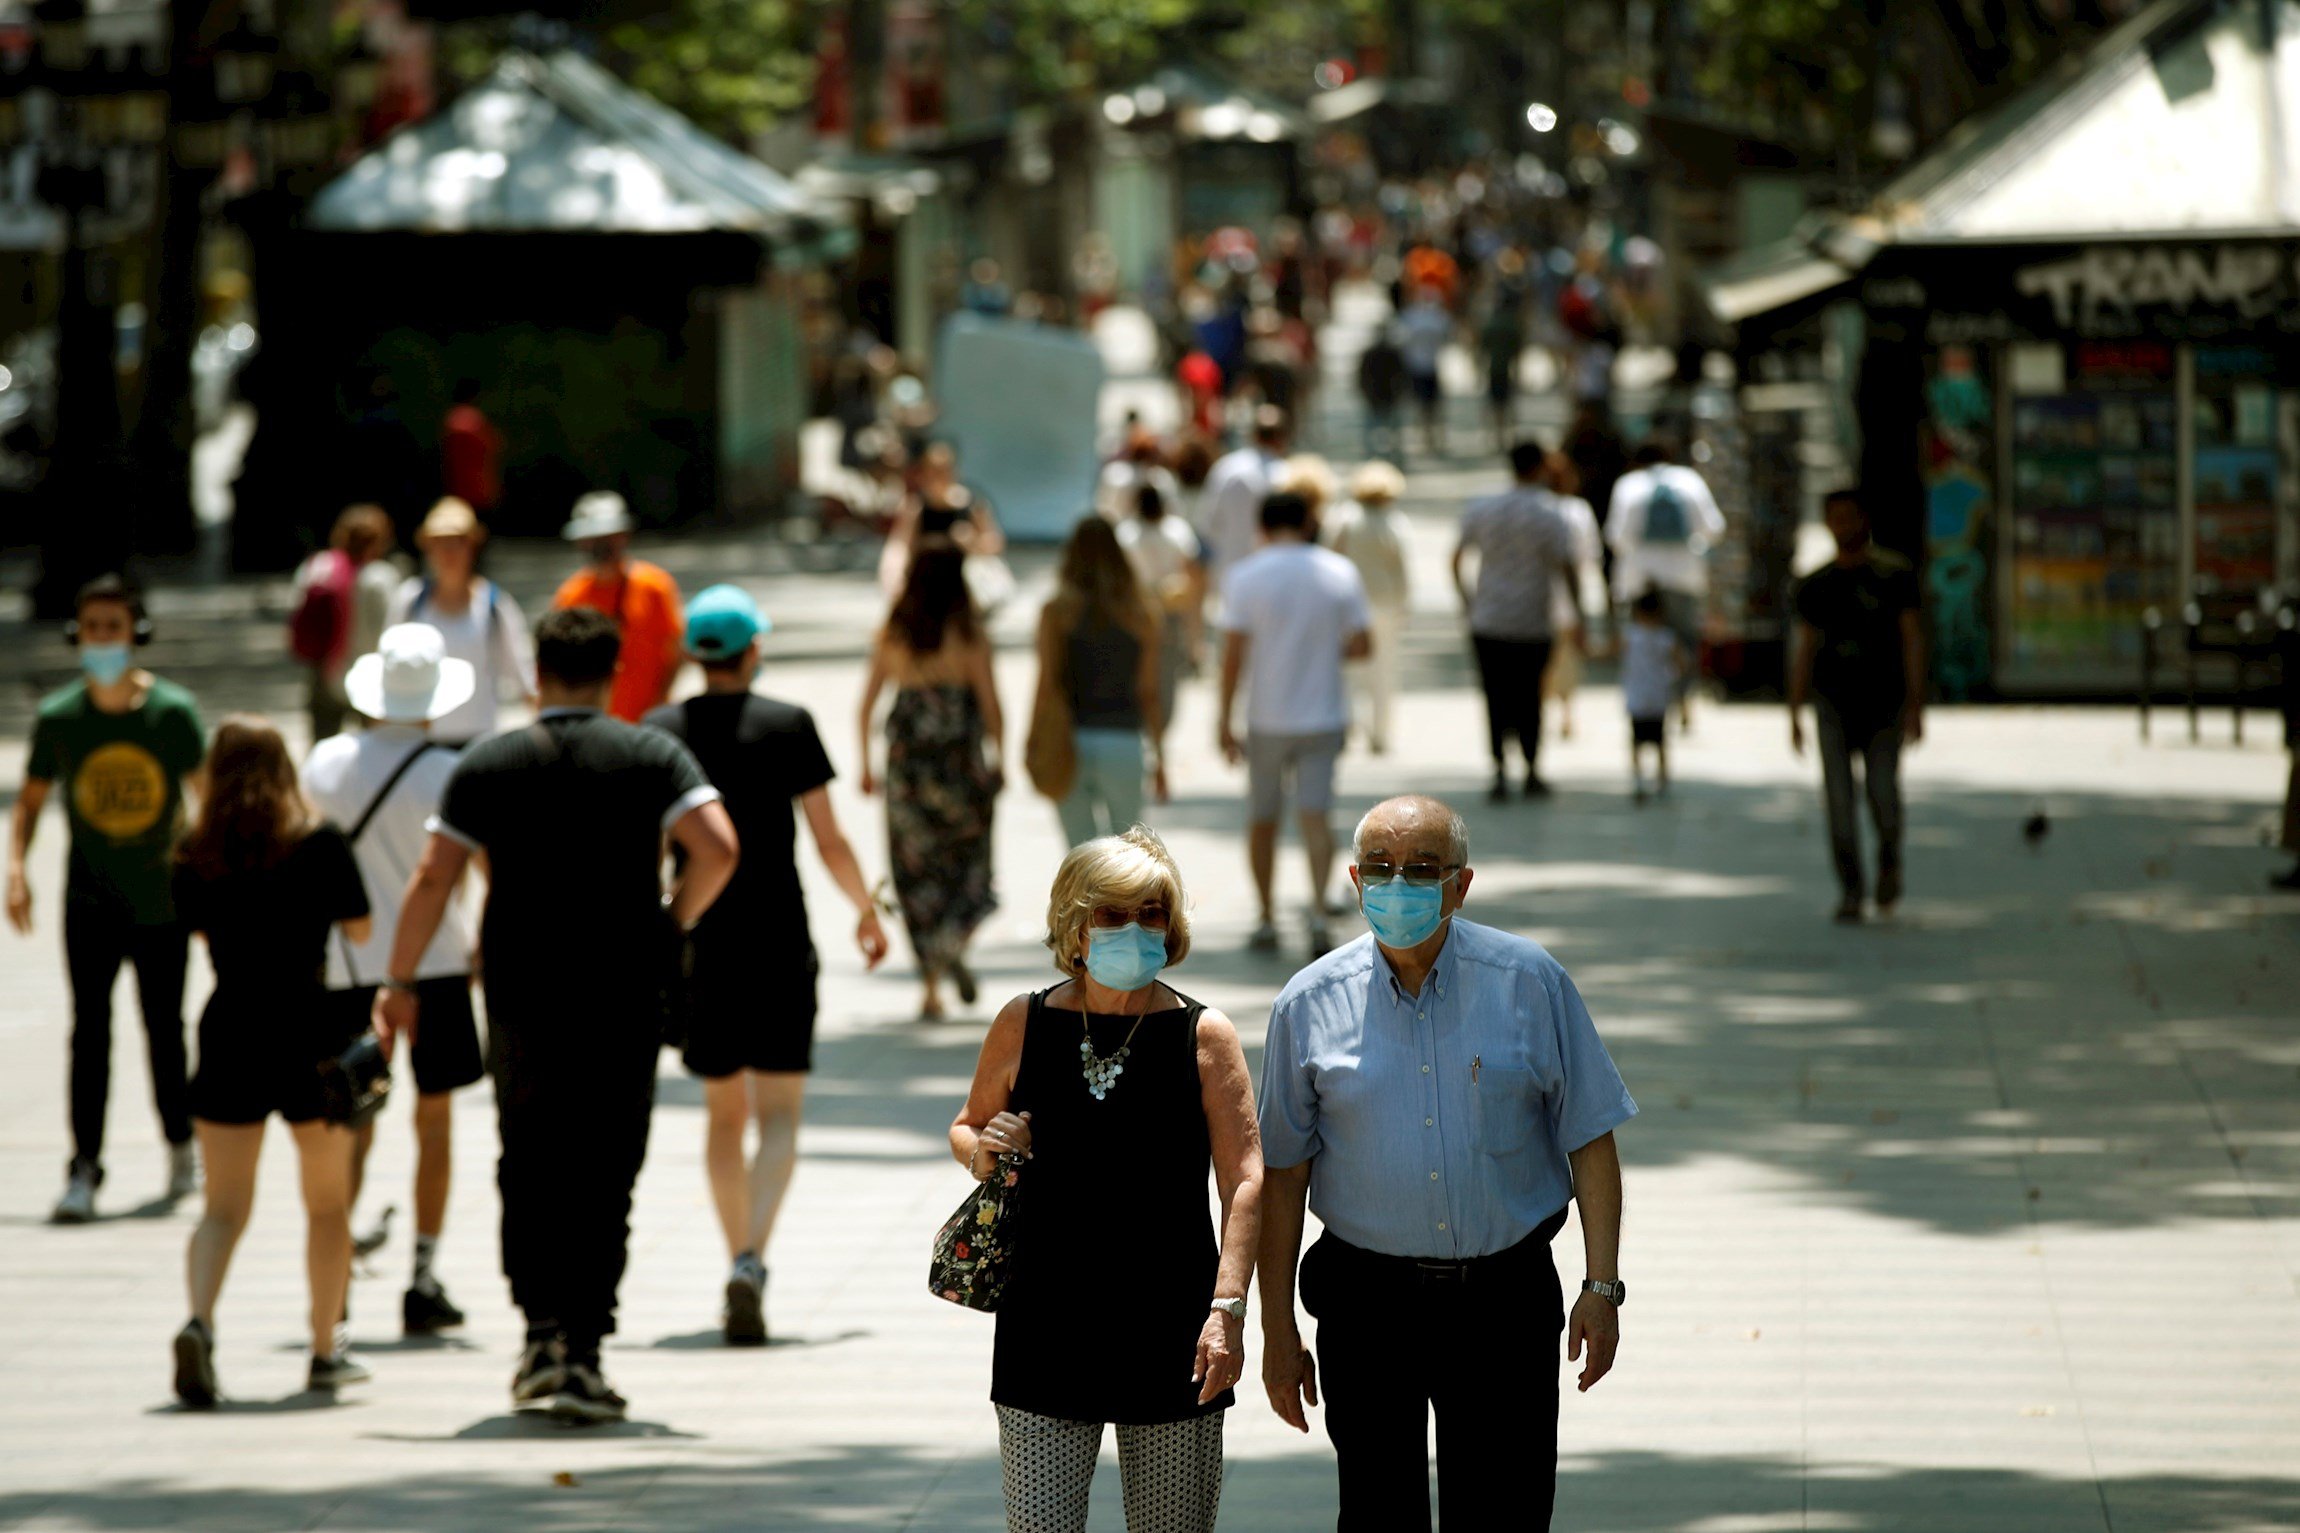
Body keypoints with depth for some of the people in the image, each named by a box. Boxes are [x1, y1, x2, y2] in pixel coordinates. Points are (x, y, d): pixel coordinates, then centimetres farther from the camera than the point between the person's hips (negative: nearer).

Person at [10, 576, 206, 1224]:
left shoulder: (173, 711, -8)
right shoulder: (58, 716, -3)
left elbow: (207, 794, -4)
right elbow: (30, 800, 7)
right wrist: (16, 866, -7)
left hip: (161, 900, 0)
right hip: (89, 900, 0)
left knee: (164, 1031, 10)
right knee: (89, 1031, -8)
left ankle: (180, 1147, 30)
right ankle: (84, 1167, -7)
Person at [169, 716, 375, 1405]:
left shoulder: (197, 855, 0)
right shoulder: (320, 844, -7)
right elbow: (360, 930, -1)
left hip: (229, 1031, 2)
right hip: (311, 1035, -1)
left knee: (224, 1206, 4)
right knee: (328, 1204, 14)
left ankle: (199, 1322, -21)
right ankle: (326, 1351, 20)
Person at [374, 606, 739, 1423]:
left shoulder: (488, 763, 2)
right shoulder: (652, 756, 0)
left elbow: (432, 878, -5)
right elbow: (717, 849, -14)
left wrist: (399, 980, 3)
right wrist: (674, 922, 3)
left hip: (521, 997, 1)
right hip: (624, 998, -1)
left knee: (529, 1169, 15)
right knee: (602, 1177, 5)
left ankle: (542, 1331, 1)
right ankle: (581, 1352, 0)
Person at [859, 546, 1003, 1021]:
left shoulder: (891, 635, 2)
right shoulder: (968, 635, -6)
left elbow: (868, 702, 4)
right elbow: (990, 703, -6)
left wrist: (866, 763, 12)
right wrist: (999, 758, 8)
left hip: (906, 763, 2)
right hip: (960, 763, -2)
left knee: (918, 874, 8)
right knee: (969, 867, 11)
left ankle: (931, 990, 6)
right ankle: (955, 945, -18)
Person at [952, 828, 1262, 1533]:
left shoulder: (1204, 1036, -2)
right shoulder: (1024, 1025, 3)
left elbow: (1244, 1180, -6)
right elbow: (967, 1127, 19)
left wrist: (1228, 1307, -16)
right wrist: (981, 1153, -5)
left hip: (1170, 1328, -1)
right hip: (1047, 1328, 1)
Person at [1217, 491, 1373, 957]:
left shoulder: (1246, 577, -7)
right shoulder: (1341, 572, -1)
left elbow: (1233, 653, -11)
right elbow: (1363, 645, 0)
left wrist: (1224, 718, -6)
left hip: (1267, 720, -1)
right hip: (1324, 716, 1)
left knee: (1262, 820, 12)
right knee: (1315, 815, -2)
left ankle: (1267, 919, 18)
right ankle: (1318, 910, -21)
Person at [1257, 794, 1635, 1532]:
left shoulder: (1530, 982, -1)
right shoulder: (1311, 1003, 0)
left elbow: (1590, 1140, 2)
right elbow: (1281, 1175, 4)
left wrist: (1601, 1285, -5)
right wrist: (1277, 1328, 2)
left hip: (1506, 1300, 0)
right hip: (1367, 1299, 1)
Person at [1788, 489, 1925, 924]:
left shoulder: (1894, 574, -2)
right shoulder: (1817, 585, 7)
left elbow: (1912, 639, -3)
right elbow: (1804, 651, 12)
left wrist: (1916, 705, -10)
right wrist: (1794, 715, 7)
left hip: (1883, 701, -2)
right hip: (1833, 701, 2)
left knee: (1882, 790, -12)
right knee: (1838, 794, -6)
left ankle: (1889, 860, 18)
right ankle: (1850, 890, 0)